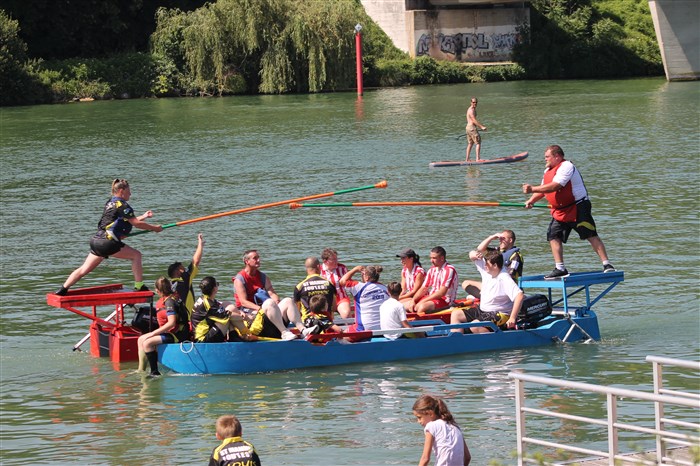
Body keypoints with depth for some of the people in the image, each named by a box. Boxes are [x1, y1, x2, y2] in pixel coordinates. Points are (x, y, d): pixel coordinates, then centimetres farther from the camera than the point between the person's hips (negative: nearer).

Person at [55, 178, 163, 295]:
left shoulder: (110, 203, 20)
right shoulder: (122, 205, -8)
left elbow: (129, 221, 26)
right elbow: (136, 223, -9)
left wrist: (143, 216, 24)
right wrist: (154, 228, 0)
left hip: (96, 241, 9)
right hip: (107, 242, -9)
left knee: (84, 269, 11)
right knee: (136, 255, 1)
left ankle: (62, 291, 7)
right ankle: (139, 287, 0)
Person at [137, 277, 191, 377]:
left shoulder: (169, 301, -19)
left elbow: (171, 323, -27)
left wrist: (153, 333, -23)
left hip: (178, 334, -10)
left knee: (147, 343, -24)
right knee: (141, 339, 11)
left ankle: (154, 372, -20)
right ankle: (141, 370, 11)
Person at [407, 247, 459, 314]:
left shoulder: (449, 270, -13)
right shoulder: (432, 270, 13)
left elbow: (441, 293, -19)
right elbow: (423, 289, 12)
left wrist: (423, 301, -18)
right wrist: (413, 300, -6)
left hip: (445, 301, -8)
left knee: (422, 307, -35)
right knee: (406, 306, -8)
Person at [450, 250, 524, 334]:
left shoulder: (504, 279, -24)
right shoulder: (486, 271, 0)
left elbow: (520, 296, -35)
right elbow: (471, 255, 12)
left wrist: (512, 318, -38)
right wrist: (474, 255, -15)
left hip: (499, 314, -9)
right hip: (482, 310, 9)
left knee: (475, 326, -32)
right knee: (456, 314, 2)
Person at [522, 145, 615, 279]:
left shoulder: (566, 167, -16)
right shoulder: (548, 171, 14)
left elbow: (554, 186, -27)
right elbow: (543, 189, 22)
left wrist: (532, 189, -27)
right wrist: (531, 200, 3)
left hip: (578, 208, -9)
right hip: (560, 211, 9)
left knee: (591, 235, -10)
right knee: (553, 236, 0)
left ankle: (607, 265, -9)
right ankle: (560, 269, 3)